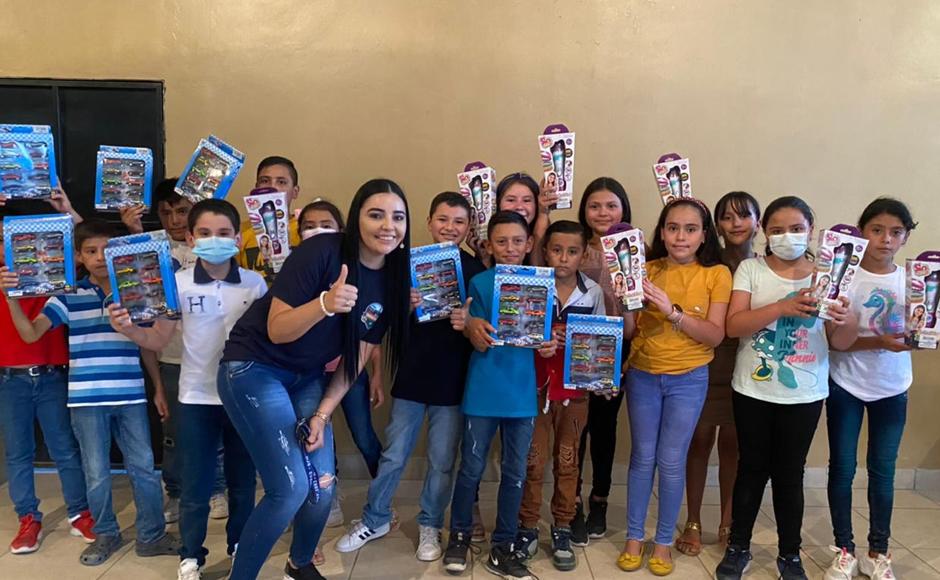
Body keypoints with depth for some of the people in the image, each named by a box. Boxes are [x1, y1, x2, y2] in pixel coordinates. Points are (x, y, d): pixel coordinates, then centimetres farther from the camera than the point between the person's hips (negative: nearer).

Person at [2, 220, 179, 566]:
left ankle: (152, 536, 20)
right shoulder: (68, 295, 2)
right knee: (96, 473, 10)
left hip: (131, 396, 1)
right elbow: (30, 334, -5)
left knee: (143, 467, 6)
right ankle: (105, 535, 30)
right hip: (86, 398, -1)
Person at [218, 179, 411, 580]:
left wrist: (322, 415, -5)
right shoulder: (320, 252, -22)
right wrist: (325, 303, -39)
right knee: (291, 489, -12)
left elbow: (357, 358, 1)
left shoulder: (392, 282, -4)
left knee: (323, 487, 3)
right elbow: (277, 331, -22)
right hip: (253, 368, -6)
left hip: (306, 377, 6)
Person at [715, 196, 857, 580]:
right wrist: (783, 307, -27)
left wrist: (845, 321, -25)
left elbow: (841, 343, -3)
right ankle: (738, 548, 27)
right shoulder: (751, 269, -4)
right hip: (753, 390, -1)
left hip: (805, 394, 1)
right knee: (752, 469, 10)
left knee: (790, 474, 11)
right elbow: (733, 325, -15)